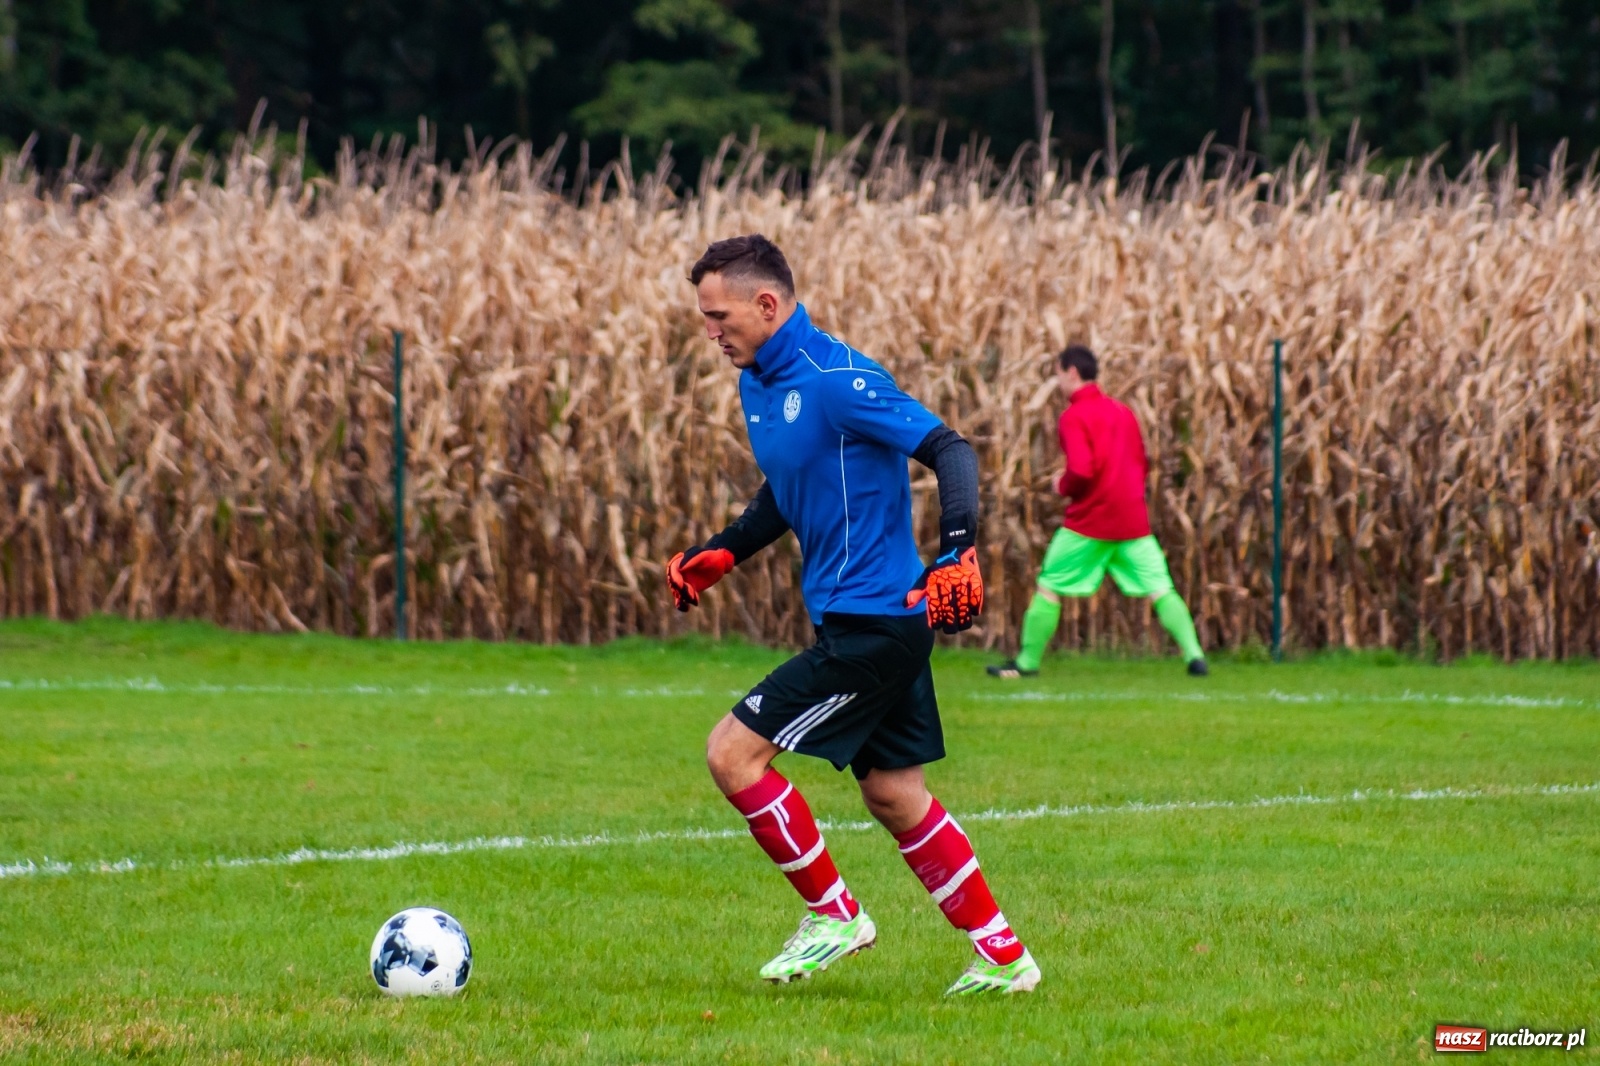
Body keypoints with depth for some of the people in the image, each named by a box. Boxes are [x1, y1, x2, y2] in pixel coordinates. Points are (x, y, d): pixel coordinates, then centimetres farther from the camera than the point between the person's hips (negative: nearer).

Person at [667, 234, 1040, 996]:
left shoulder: (836, 380, -19)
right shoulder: (757, 384, 10)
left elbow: (949, 452, -22)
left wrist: (958, 548, -35)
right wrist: (722, 553, 16)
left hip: (872, 624, -10)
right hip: (865, 621, 10)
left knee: (733, 753, -9)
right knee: (893, 794, 14)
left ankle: (833, 915, 4)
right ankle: (1002, 958, 21)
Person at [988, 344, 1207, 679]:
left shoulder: (1074, 417, -9)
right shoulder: (1123, 412, 13)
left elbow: (1080, 471, -20)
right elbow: (1142, 465, 20)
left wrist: (1063, 487, -2)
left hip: (1089, 519, -5)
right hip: (1133, 520, 5)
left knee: (1048, 587, 7)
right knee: (1161, 589, 2)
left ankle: (1027, 661, 11)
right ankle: (1194, 654, -13)